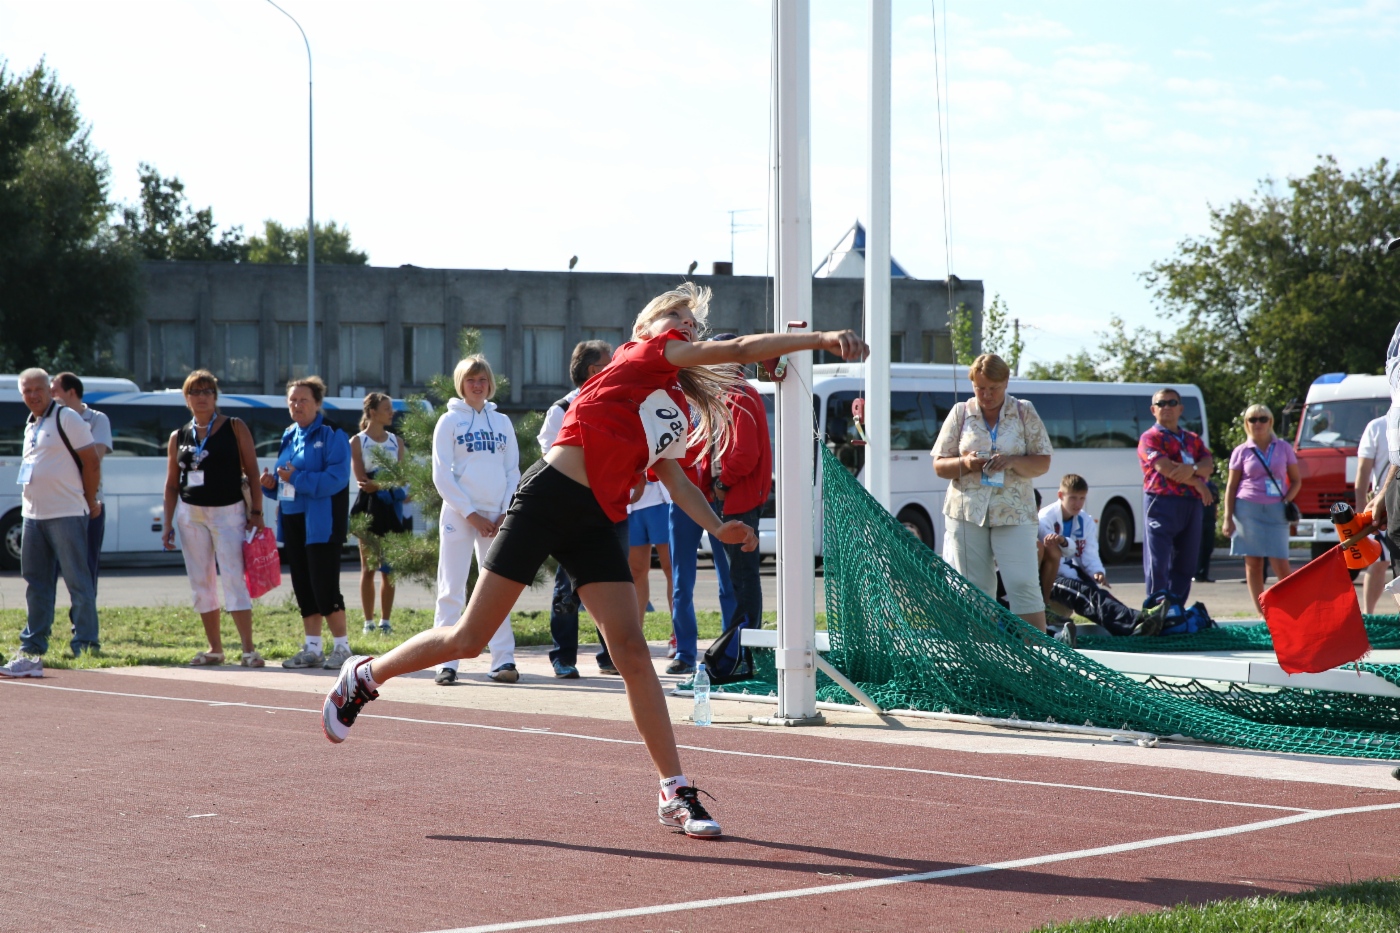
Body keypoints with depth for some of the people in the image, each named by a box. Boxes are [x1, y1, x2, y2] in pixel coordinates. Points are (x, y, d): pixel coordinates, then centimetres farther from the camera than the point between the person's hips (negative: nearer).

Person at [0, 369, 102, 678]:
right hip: (33, 514, 8)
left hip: (66, 514, -8)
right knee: (36, 583, 10)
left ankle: (86, 644, -1)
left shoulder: (67, 419, -7)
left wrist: (89, 502, -5)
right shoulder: (30, 426, 18)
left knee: (77, 581, -5)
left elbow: (91, 462, -8)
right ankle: (33, 646, 15)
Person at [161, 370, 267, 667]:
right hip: (190, 514, 4)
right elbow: (171, 484, 13)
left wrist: (256, 512, -9)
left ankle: (249, 649, -14)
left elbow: (252, 472, -1)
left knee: (233, 578, -12)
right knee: (201, 584, 6)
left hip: (228, 511, -4)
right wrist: (167, 524, 8)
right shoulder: (178, 437, 10)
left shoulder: (234, 428, 1)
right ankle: (215, 649, 14)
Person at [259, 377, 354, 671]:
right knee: (303, 587, 10)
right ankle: (313, 648, 17)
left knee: (324, 586, -8)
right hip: (292, 521, 8)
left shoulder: (331, 435, -9)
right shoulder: (289, 435, 15)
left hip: (321, 523, -8)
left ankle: (342, 647, 3)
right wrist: (272, 482, 1)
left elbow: (337, 478, -20)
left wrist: (297, 478, -23)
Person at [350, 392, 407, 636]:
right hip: (369, 507, -3)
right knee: (368, 567, -2)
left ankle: (386, 621, 7)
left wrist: (378, 484, -13)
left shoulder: (395, 440, 13)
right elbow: (362, 481, -8)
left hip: (392, 506, 3)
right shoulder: (357, 441, 1)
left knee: (389, 569, 2)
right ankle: (369, 622, 2)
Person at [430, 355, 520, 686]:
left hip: (497, 518, 3)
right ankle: (446, 663, -4)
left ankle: (503, 660, 3)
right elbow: (442, 475, -3)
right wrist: (470, 513, -9)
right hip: (459, 516, -3)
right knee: (452, 590, -4)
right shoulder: (450, 421, 2)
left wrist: (506, 512, -3)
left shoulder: (501, 422, 12)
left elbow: (513, 470, 11)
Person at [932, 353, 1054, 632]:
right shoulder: (960, 413, 9)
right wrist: (965, 463, -13)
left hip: (1013, 512, -2)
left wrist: (1012, 462, -15)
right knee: (975, 590, 2)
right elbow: (939, 465, 8)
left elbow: (1042, 463, 4)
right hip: (967, 511, 2)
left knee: (1023, 585, -10)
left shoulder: (1024, 412, 6)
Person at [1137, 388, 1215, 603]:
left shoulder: (1193, 439, 21)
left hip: (1192, 505, 6)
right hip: (1162, 503, -6)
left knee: (1185, 565, 6)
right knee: (1158, 564, -9)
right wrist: (1198, 483, -6)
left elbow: (1209, 465, 4)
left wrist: (1192, 469, -19)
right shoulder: (1150, 438, 2)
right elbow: (1165, 468, -12)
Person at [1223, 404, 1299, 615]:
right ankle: (1263, 615, 4)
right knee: (1253, 563, 0)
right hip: (1248, 509, 0)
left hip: (1276, 511, 0)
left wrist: (1287, 500, -4)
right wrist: (1228, 518, 0)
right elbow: (1231, 486, 7)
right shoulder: (1241, 452, 7)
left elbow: (1296, 480, 13)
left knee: (1280, 564, -9)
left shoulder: (1284, 448, 9)